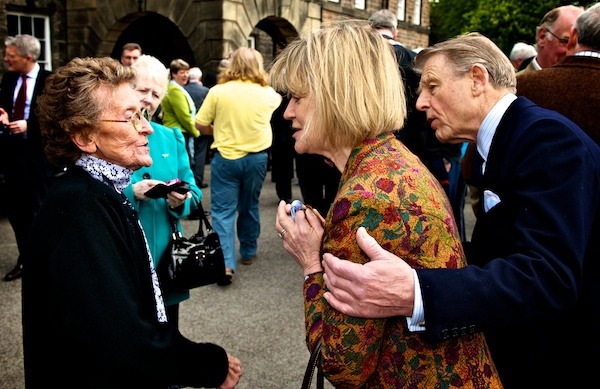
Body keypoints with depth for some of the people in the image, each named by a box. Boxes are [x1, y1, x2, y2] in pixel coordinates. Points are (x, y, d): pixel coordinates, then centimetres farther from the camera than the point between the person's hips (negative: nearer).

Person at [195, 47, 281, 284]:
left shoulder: (218, 91, -9)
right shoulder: (268, 94, -2)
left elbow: (200, 125, -7)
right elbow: (279, 99, 22)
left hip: (225, 157, -2)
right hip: (256, 157, 3)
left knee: (223, 211, 1)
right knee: (250, 207, 18)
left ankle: (226, 262, -9)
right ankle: (248, 252, 32)